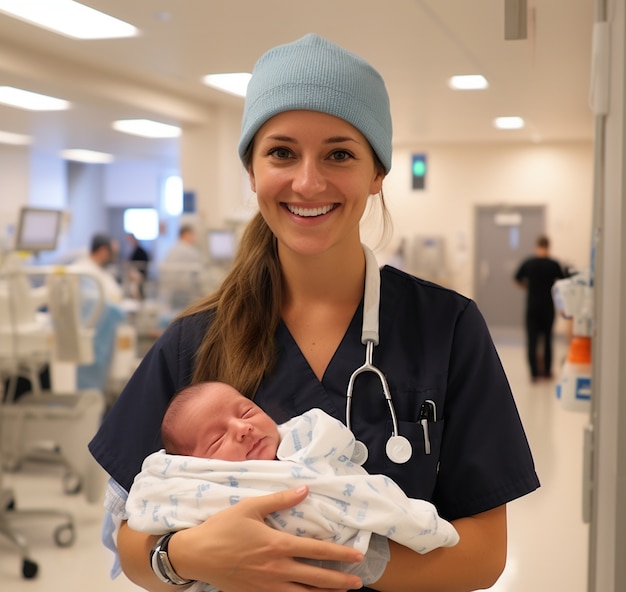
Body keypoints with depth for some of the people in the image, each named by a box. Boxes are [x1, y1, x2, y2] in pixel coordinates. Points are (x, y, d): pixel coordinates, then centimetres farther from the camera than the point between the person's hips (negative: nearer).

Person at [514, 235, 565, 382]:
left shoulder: (528, 263, -3)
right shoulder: (554, 264, -7)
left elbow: (517, 280, 8)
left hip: (532, 307, 0)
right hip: (548, 307, 0)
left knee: (532, 340, 2)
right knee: (547, 339, 13)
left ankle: (534, 373, -3)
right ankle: (547, 371, 21)